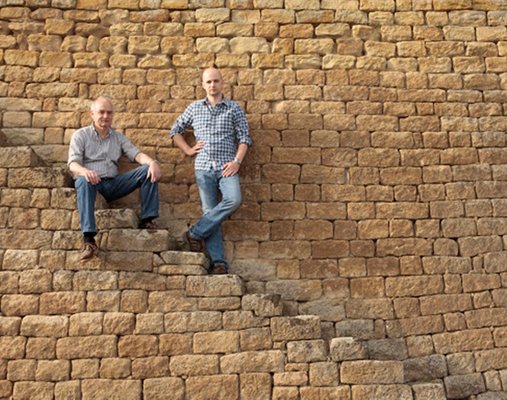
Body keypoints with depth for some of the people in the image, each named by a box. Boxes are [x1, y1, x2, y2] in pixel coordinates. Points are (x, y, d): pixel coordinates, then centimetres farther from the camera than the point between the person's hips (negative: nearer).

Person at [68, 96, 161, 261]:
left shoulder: (118, 137, 19)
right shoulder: (80, 135, 8)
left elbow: (136, 154, 4)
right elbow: (73, 164, -5)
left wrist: (152, 162, -21)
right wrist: (85, 171, -31)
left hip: (113, 183, 4)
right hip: (90, 181, -3)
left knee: (148, 170, -14)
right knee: (83, 181, -40)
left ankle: (146, 220, -17)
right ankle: (88, 239, -50)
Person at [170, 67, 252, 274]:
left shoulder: (234, 108, 10)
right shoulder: (194, 108, 14)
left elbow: (244, 137, 5)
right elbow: (175, 130, 22)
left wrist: (237, 161, -8)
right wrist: (188, 150, 10)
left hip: (227, 167, -1)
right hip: (204, 167, 1)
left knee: (234, 200, -27)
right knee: (209, 211, -6)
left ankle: (196, 232, -14)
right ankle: (218, 261, -7)